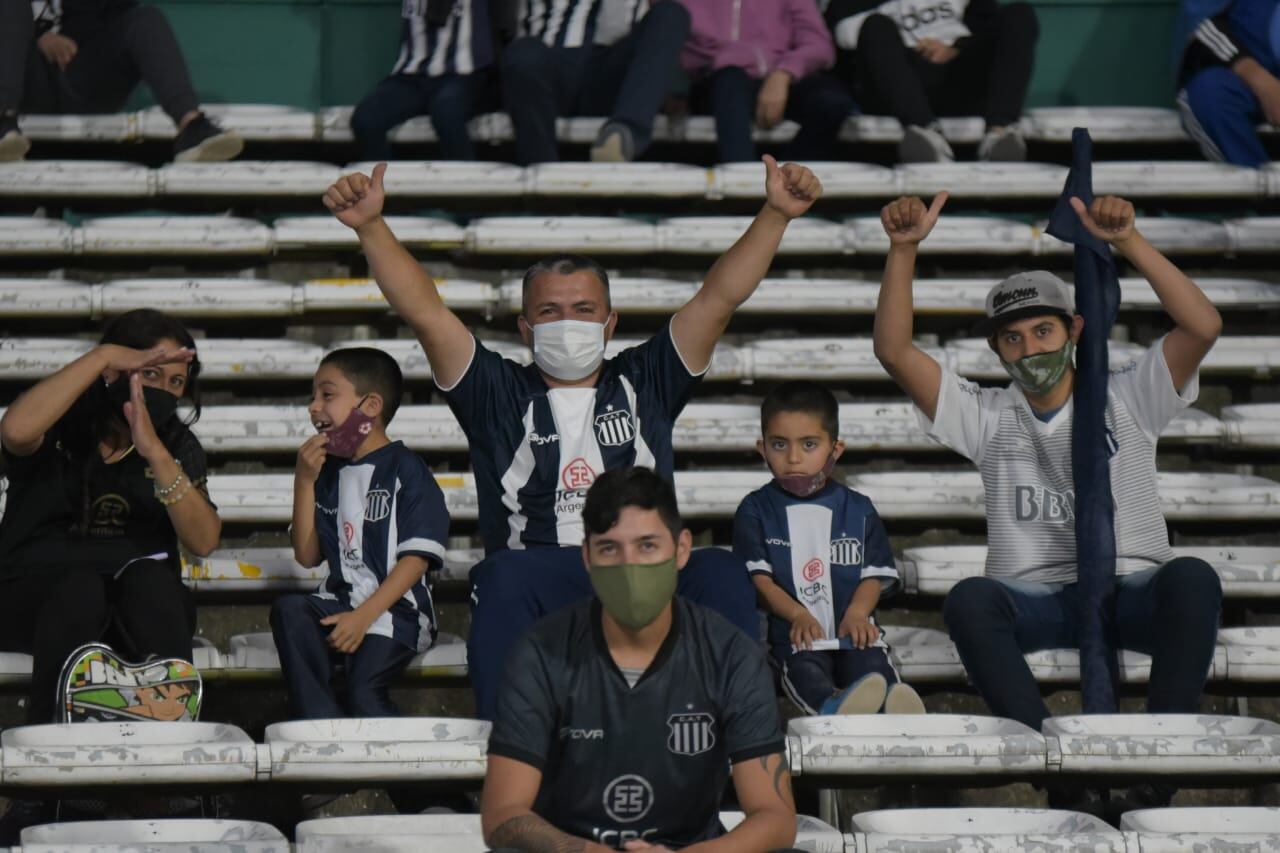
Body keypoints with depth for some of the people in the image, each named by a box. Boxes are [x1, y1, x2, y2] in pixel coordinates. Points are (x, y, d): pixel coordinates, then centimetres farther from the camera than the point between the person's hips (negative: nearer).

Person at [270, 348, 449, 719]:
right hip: (341, 603, 6)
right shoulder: (328, 472, 17)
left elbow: (416, 557, -11)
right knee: (288, 609, -27)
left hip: (395, 609, -6)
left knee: (363, 690, -31)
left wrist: (365, 616, -19)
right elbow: (308, 556, 14)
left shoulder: (406, 469, -3)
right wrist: (304, 482, 4)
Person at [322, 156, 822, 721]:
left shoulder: (642, 384, 22)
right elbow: (424, 312, 8)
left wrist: (775, 215, 5)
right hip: (535, 593, -1)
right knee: (505, 577, -35)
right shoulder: (500, 394, 18)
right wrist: (370, 227, -4)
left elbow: (719, 298, 15)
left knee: (720, 572, -29)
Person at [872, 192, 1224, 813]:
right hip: (1033, 598, 1)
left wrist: (1128, 241, -16)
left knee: (1192, 578, -34)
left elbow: (1203, 326, -6)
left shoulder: (1126, 399, 9)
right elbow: (894, 351, 4)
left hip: (1130, 592, -1)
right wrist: (904, 248, -7)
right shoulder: (987, 418, 13)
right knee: (969, 599, -33)